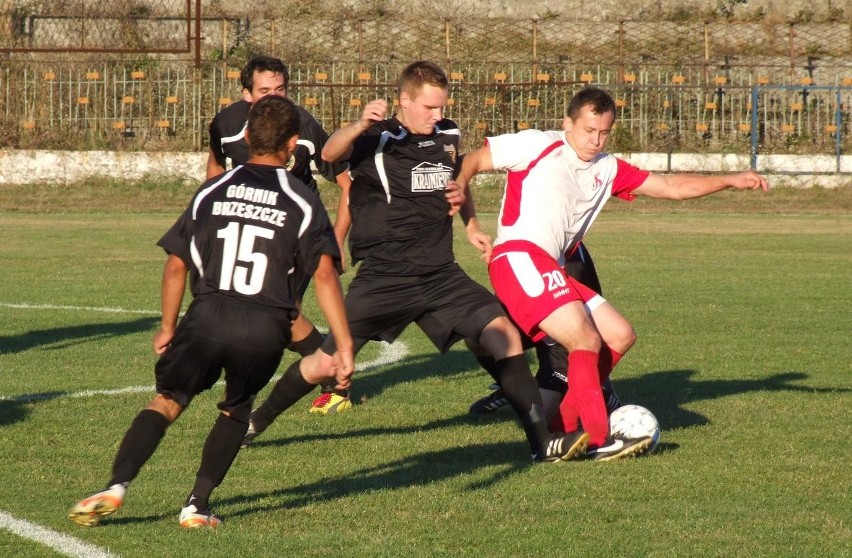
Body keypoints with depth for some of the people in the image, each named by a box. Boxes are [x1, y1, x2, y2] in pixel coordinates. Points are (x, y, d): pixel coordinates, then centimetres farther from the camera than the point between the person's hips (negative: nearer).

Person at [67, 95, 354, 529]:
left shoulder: (212, 192, 11)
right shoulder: (302, 203, 5)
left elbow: (176, 266, 11)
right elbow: (324, 274, -5)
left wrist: (167, 328, 24)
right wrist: (344, 346, -5)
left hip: (208, 315, 0)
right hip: (266, 328, 0)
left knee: (167, 402, 8)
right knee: (236, 411, 22)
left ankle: (116, 486, -11)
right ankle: (198, 505, 13)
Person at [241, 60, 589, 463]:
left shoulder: (447, 136, 9)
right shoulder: (377, 139, -7)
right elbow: (330, 154, -29)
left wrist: (460, 199, 4)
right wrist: (360, 125, -49)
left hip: (440, 274, 4)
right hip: (383, 276, -4)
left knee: (505, 335, -13)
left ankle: (542, 441, -9)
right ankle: (254, 422, 21)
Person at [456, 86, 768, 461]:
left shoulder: (606, 169, 20)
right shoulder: (539, 146, 1)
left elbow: (671, 187, 20)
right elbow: (472, 161, 2)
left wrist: (730, 181, 11)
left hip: (550, 269, 9)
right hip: (519, 258, -9)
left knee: (620, 336, 9)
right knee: (586, 340, -20)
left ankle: (561, 427, 8)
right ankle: (598, 441, -19)